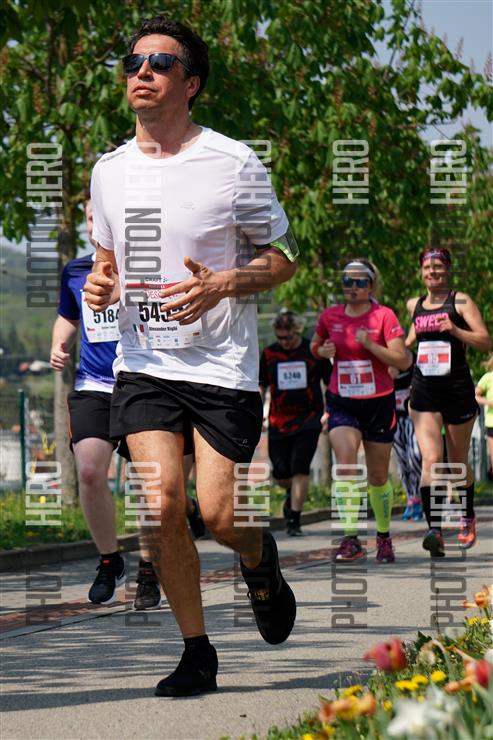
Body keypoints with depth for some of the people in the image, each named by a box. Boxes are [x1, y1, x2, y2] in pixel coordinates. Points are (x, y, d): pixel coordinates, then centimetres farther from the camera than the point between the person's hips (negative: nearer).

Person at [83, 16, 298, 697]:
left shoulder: (233, 163, -6)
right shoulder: (109, 172, 8)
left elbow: (283, 256, 1)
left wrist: (220, 285, -17)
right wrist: (101, 282, -1)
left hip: (223, 366, -3)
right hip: (143, 365, 3)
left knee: (220, 516, -8)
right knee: (163, 504, -12)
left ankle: (260, 560, 30)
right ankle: (197, 652, 3)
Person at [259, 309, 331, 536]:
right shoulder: (269, 353, 4)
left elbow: (331, 384, 6)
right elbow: (260, 387, 14)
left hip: (308, 419, -3)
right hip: (279, 422, 3)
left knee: (300, 469, -12)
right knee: (280, 474, 4)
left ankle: (294, 519, -5)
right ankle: (292, 493, 39)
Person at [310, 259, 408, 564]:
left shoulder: (384, 316, -8)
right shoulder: (330, 316, 2)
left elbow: (403, 360, -13)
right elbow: (315, 346, 20)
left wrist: (369, 344, -23)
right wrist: (323, 350, -2)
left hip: (379, 402, -1)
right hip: (341, 402, 1)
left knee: (378, 476, 8)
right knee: (345, 463, -21)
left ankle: (384, 537, 29)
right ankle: (351, 539, -22)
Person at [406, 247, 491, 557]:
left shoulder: (461, 301, -3)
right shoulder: (415, 305, 11)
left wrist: (455, 330, -23)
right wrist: (406, 344, 13)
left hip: (458, 390, -2)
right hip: (424, 392, 2)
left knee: (458, 462, 12)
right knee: (432, 459, -16)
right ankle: (435, 530, -25)